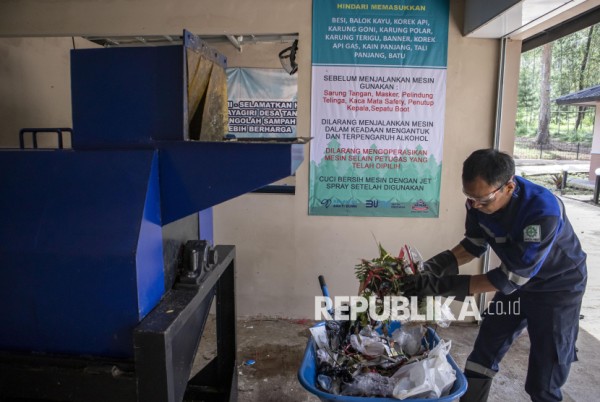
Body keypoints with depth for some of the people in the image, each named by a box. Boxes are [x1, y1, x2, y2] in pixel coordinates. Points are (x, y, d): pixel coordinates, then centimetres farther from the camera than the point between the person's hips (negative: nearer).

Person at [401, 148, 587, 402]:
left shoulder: (543, 211, -37)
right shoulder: (479, 201, -19)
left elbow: (511, 277, -33)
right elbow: (474, 244, -3)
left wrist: (444, 285, -38)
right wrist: (433, 267, -20)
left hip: (557, 288, -5)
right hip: (517, 280, 5)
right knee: (483, 355, 11)